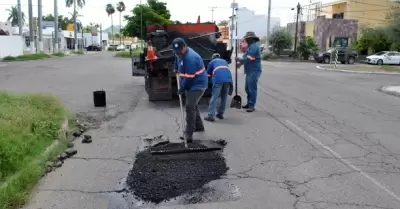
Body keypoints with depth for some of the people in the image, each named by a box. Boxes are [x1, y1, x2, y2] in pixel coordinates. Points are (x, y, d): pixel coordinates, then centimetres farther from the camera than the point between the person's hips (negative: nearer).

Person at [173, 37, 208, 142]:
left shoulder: (191, 58, -28)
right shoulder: (180, 53, 3)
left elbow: (189, 77, -26)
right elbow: (178, 66, 27)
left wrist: (181, 88, -15)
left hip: (198, 85, -10)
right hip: (192, 85, 10)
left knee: (189, 107, -16)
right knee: (193, 105, 22)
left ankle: (189, 133, -12)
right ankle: (199, 126, 39)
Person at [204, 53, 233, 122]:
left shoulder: (212, 62, 28)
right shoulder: (224, 61, 38)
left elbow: (208, 73, 35)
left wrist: (211, 76, 59)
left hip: (218, 79, -4)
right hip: (228, 78, 4)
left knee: (214, 97, -5)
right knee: (224, 97, 16)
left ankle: (211, 116, -9)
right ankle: (220, 113, 21)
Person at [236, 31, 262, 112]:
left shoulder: (254, 46, -15)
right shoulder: (251, 46, 20)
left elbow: (249, 59, -22)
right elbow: (247, 57, 22)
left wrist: (240, 60, -8)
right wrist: (241, 62, 7)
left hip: (254, 71, -11)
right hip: (250, 71, 11)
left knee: (252, 88, -8)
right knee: (247, 88, 16)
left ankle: (252, 106, -4)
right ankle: (249, 103, 25)